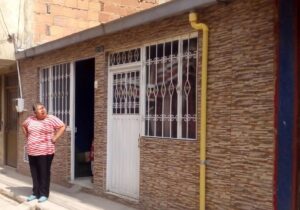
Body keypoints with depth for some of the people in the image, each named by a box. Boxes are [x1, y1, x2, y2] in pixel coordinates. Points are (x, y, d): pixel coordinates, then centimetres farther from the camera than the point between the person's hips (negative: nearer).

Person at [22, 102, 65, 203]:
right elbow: (23, 126, 24)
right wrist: (27, 137, 13)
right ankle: (35, 193, 22)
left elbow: (62, 126, -7)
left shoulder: (51, 118, -8)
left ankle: (44, 194, 10)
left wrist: (54, 138, -11)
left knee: (44, 173, 1)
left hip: (45, 152, -5)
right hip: (32, 152, 5)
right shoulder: (30, 119, 5)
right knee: (34, 173, 11)